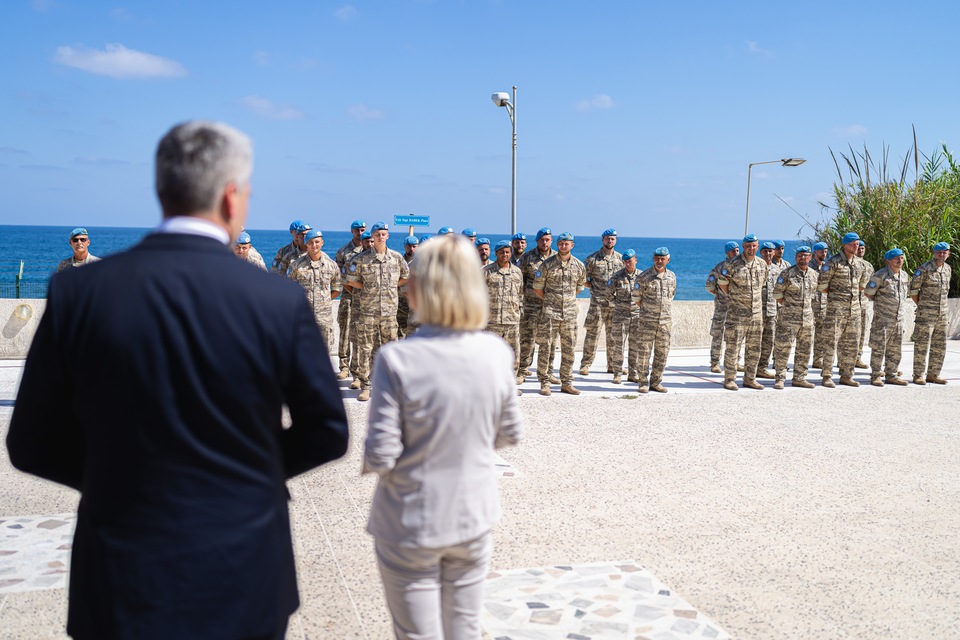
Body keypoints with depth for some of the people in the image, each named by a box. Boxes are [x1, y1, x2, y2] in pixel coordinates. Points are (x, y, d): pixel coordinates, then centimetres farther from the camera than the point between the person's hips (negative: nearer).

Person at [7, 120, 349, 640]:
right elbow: (327, 434, -5)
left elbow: (33, 445, -2)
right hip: (246, 585, 0)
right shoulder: (281, 301, -15)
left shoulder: (76, 293, -11)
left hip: (121, 590, 1)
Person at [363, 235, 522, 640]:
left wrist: (370, 450, 3)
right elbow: (510, 434, 1)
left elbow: (381, 457, -19)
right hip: (473, 520, 3)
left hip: (410, 528, -3)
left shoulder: (398, 359, -22)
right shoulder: (496, 353, -10)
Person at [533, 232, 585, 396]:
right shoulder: (547, 264, -3)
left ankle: (566, 383, 15)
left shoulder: (579, 266, 6)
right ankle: (545, 382, 3)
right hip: (550, 311, -3)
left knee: (569, 348, 6)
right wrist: (550, 300, 7)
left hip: (570, 312, 3)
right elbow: (537, 288, 3)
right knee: (545, 347, -4)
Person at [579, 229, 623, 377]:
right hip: (598, 301, -4)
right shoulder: (593, 258, 0)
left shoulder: (621, 258, 12)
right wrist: (592, 287, -3)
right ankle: (585, 364, 2)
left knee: (614, 334, 8)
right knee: (593, 332, -5)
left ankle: (613, 365, 17)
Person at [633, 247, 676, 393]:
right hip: (647, 321, -4)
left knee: (662, 353, 6)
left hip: (665, 321, 4)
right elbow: (636, 297, 3)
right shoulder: (644, 276, -5)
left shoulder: (672, 277, 8)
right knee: (644, 352, -3)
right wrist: (646, 310, 7)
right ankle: (643, 382, 6)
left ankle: (656, 382, 15)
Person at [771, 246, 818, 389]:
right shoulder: (787, 273, -6)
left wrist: (810, 309, 14)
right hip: (789, 318, -5)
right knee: (783, 348, -6)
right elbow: (777, 293, -3)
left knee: (805, 350, 8)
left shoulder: (814, 274, 10)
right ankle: (780, 378, 1)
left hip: (808, 318, 5)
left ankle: (799, 378, 18)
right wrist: (787, 306, 1)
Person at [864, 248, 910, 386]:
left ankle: (891, 376, 19)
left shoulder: (904, 276, 12)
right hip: (882, 318, -6)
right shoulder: (880, 275, -9)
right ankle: (875, 376, 3)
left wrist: (901, 304, 13)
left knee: (895, 349, 10)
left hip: (899, 317, 7)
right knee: (879, 347, -5)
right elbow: (868, 292, -5)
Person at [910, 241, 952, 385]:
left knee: (940, 345, 9)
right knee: (922, 343, -6)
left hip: (942, 313, 7)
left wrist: (941, 306, 16)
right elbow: (913, 289, -7)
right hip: (926, 313, -7)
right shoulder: (925, 268, -9)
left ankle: (933, 374, 17)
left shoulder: (948, 269, 12)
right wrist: (921, 305, 1)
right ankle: (918, 375, -1)